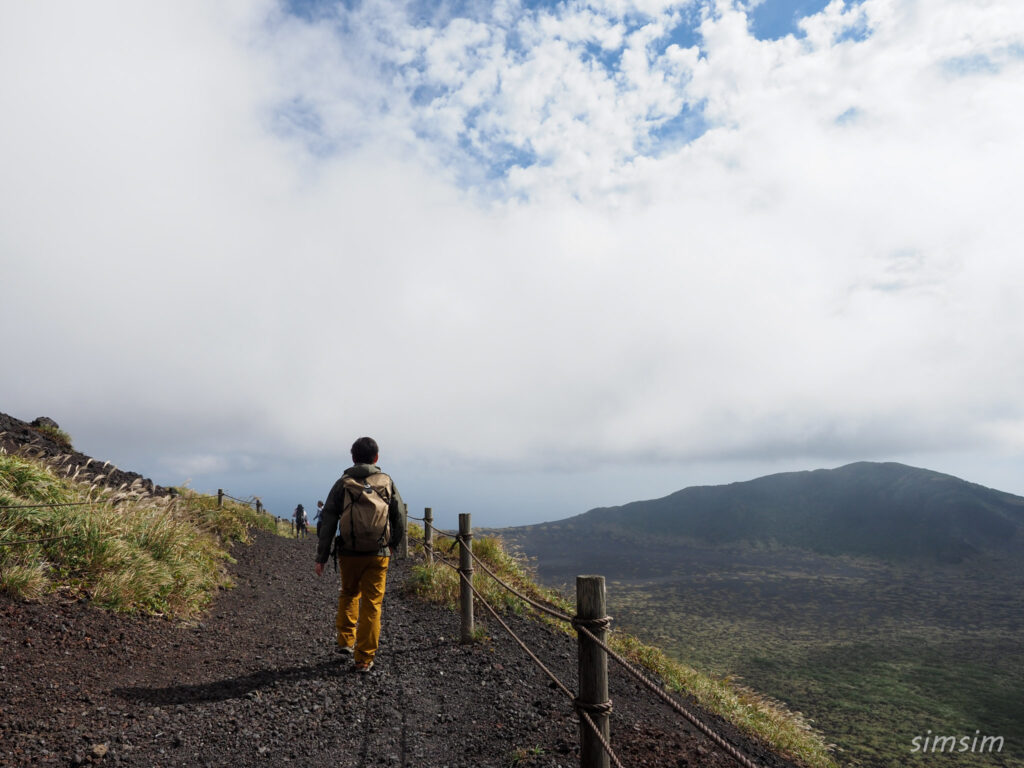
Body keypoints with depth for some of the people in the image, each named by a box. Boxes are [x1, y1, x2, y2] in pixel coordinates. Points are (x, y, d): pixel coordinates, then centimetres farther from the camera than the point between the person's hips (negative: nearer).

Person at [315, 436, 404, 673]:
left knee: (348, 594, 26)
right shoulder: (387, 482, 1)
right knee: (372, 604, 6)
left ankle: (346, 640, 25)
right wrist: (392, 544, 24)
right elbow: (399, 519, 7)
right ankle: (364, 659, 8)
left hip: (349, 554, 1)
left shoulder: (342, 483, -2)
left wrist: (321, 557, 1)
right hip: (378, 555, 0)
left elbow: (327, 523, -4)